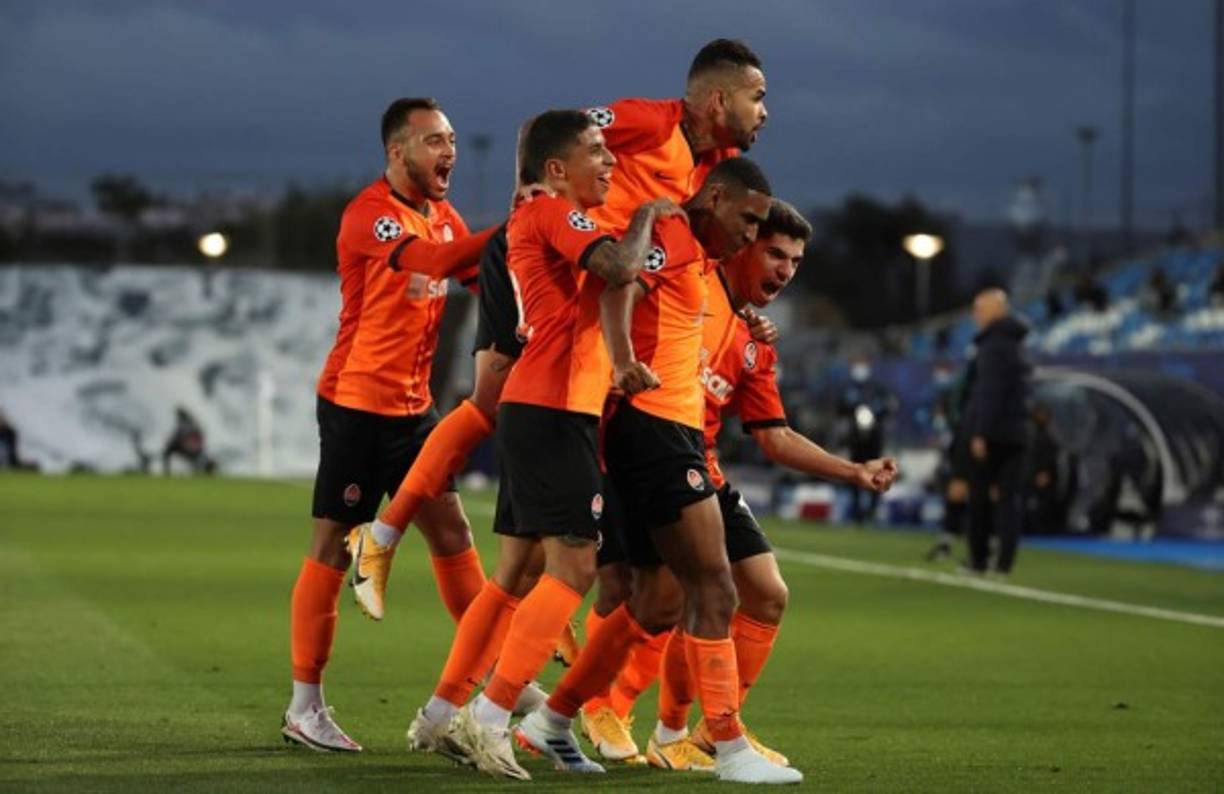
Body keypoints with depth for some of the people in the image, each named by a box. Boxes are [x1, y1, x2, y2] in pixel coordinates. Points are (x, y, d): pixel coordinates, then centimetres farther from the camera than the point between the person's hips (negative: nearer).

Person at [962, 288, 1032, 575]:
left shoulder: (994, 344, -11)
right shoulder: (1014, 343, 16)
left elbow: (990, 392, -19)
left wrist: (980, 433, -20)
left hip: (992, 430, -8)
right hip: (1015, 431, 8)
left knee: (980, 495, 1)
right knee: (1010, 495, 3)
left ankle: (978, 559, 3)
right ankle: (1004, 560, -1)